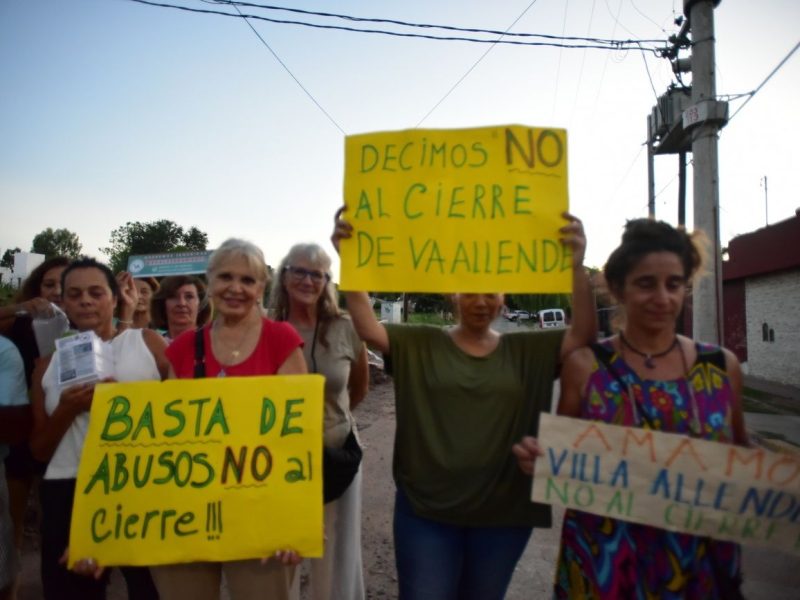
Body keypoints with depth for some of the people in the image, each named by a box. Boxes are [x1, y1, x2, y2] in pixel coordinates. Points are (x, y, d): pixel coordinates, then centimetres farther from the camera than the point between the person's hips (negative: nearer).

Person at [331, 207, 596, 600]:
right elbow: (367, 328, -15)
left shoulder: (527, 350, 0)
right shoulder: (419, 345, -3)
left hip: (503, 513, 2)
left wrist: (576, 266, -27)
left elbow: (583, 336, -12)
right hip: (425, 510, -1)